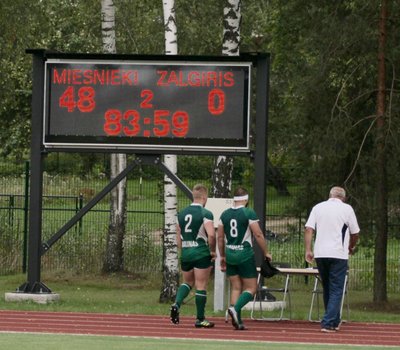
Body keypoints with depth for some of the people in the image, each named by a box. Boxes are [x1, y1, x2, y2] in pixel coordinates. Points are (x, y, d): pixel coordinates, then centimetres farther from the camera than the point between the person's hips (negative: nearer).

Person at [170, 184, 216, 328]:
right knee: (201, 286, 2)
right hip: (201, 254, -6)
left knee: (187, 282, 22)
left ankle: (176, 304, -3)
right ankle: (200, 319, 7)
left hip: (185, 253, 6)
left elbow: (178, 237, 14)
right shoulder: (205, 214, -10)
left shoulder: (182, 213, 10)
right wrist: (212, 251, -6)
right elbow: (211, 235, -21)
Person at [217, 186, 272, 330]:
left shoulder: (225, 214, 7)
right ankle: (235, 308, -22)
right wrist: (265, 253, -1)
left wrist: (222, 256, 19)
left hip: (230, 255, 5)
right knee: (251, 288, 2)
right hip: (245, 254, -5)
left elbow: (220, 237, 10)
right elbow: (258, 235, -12)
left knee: (236, 288, 12)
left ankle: (237, 320, 2)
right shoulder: (249, 213, -9)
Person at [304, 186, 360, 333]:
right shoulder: (346, 209, 2)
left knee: (327, 289, 17)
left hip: (320, 254, 4)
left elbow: (308, 229, 0)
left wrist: (308, 250, -1)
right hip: (338, 254, -4)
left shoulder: (318, 207, 9)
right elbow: (355, 233, 6)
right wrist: (351, 247, 24)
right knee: (336, 290, -1)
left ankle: (335, 321, 27)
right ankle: (328, 323, -12)